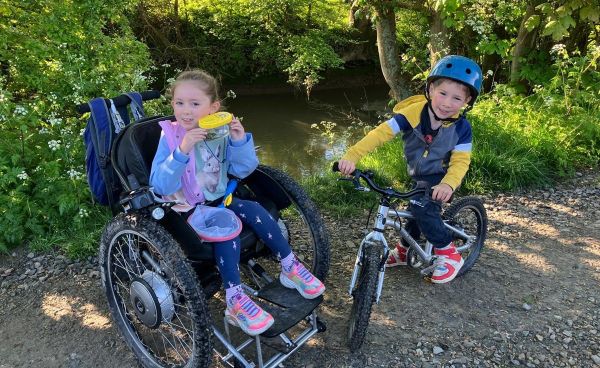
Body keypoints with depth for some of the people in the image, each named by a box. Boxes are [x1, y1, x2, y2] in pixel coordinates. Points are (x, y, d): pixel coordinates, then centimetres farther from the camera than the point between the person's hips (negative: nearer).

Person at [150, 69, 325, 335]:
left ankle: (291, 268, 2)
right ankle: (235, 301, -25)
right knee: (227, 224, -29)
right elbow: (160, 187, -25)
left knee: (255, 211, -14)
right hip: (186, 210, -5)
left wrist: (240, 141, -18)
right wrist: (182, 151, -38)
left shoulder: (220, 133, -4)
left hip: (217, 200, 5)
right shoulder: (170, 137, -16)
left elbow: (243, 170, 0)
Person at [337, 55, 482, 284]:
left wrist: (448, 184, -46)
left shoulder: (461, 127, -23)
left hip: (440, 178, -3)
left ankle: (449, 253, -8)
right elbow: (381, 133, -32)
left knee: (422, 206, -25)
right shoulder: (413, 113, -26)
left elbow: (460, 161, -23)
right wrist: (352, 156, -44)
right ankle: (404, 250, 39)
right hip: (418, 177, 3)